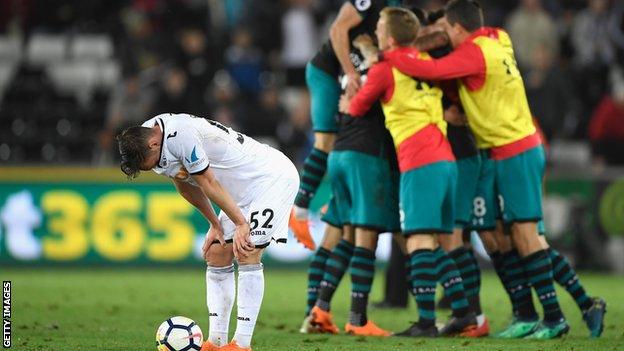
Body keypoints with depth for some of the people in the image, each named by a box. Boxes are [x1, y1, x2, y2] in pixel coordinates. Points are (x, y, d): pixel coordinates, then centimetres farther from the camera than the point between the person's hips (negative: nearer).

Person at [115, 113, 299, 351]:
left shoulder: (180, 136, -31)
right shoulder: (143, 139, -1)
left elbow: (208, 183, -24)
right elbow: (186, 186, 10)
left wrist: (241, 224, -17)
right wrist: (215, 225, 9)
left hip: (274, 176, -10)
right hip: (243, 188, 10)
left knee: (247, 254, -16)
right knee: (216, 254, 4)